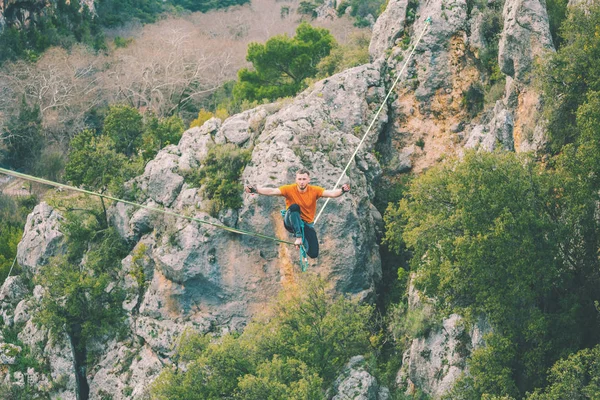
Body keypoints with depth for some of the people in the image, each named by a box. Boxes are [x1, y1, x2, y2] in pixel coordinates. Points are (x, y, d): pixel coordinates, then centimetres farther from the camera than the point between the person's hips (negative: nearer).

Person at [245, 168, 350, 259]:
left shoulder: (314, 190, -13)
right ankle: (298, 237, -29)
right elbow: (272, 191, -27)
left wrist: (341, 191, -48)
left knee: (313, 254, -14)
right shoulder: (290, 189, -15)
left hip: (307, 224, 2)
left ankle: (304, 242, 22)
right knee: (294, 207, -35)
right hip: (292, 222, -2)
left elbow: (331, 193, -26)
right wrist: (255, 190, -44)